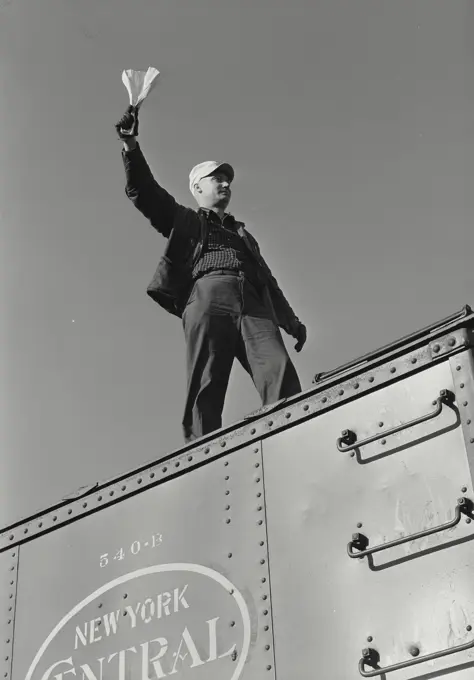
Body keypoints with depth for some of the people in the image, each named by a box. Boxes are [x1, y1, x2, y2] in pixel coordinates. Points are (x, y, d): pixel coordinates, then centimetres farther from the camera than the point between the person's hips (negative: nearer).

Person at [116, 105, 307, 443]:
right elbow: (143, 191, 18)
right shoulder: (184, 220, 29)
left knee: (282, 377, -22)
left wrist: (292, 320, 20)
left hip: (254, 306, 3)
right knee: (206, 389, -19)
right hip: (207, 297, -3)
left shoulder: (242, 233, 40)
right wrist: (130, 143, 4)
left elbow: (268, 280, 34)